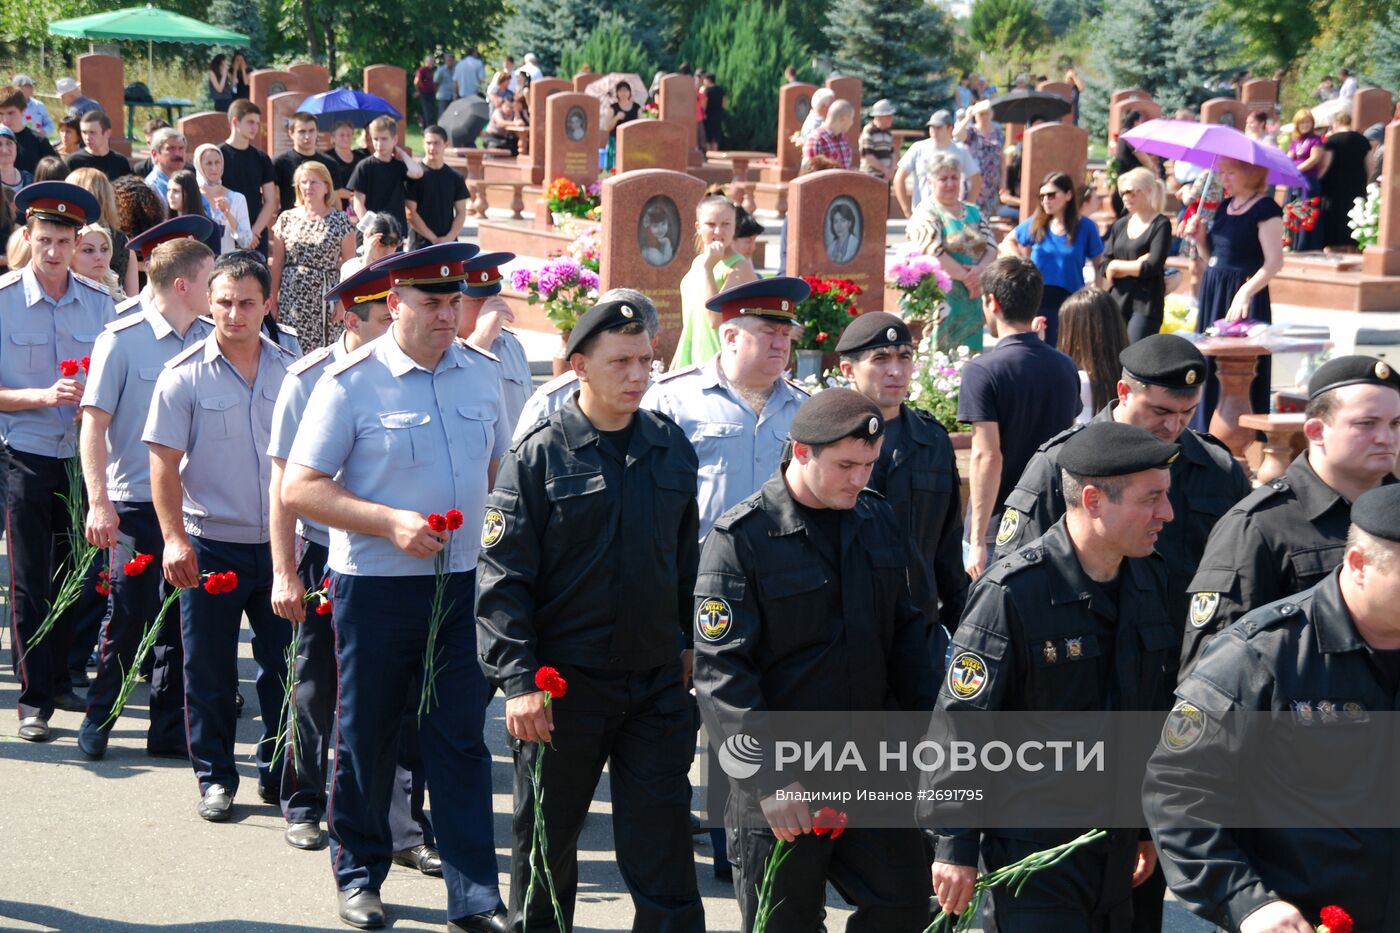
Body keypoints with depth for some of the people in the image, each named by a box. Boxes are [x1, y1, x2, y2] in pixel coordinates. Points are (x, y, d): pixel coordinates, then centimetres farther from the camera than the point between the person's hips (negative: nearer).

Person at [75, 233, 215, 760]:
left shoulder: (210, 341, 3)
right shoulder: (122, 341, -8)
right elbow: (94, 424, -8)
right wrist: (99, 502, -15)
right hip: (135, 503, -4)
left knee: (179, 620, 10)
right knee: (127, 619, 4)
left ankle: (169, 730, 21)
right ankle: (97, 722, 23)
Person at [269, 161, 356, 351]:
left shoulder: (341, 221, 2)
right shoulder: (286, 219, 8)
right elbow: (276, 265, 9)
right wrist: (272, 300, 5)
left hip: (326, 299, -2)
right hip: (291, 298, 2)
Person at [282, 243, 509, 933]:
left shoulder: (482, 372, 6)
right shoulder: (351, 381, -9)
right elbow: (299, 489, -10)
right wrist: (392, 524, -19)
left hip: (463, 583, 3)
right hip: (375, 586, -3)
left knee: (461, 739, 3)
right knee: (366, 737, 10)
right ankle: (359, 875, 29)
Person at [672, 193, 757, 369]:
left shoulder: (740, 267, -11)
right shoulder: (697, 262, 14)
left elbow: (716, 319, -21)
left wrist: (708, 268, -19)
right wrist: (676, 360, 22)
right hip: (690, 361, 8)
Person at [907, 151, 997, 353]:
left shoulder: (974, 213, 16)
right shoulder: (926, 214, -4)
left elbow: (992, 247, 6)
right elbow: (934, 253, -16)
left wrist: (980, 270, -14)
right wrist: (966, 276, -15)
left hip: (971, 299, 6)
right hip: (938, 297, -6)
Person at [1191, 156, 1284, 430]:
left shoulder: (1265, 209, -11)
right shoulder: (1225, 206, 13)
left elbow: (1274, 261, -18)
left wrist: (1246, 292, -28)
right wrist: (1200, 238, 0)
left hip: (1245, 294, -8)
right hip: (1214, 292, 8)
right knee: (1210, 365, 10)